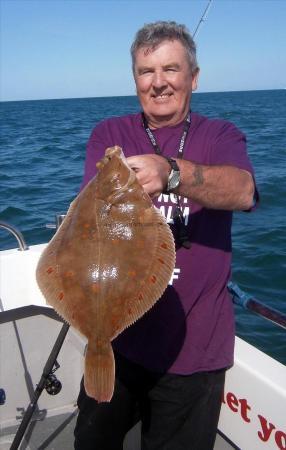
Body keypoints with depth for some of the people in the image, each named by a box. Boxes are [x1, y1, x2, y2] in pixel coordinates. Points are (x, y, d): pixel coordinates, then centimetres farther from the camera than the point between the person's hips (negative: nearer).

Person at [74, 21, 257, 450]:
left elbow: (242, 192, -24)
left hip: (194, 347, -1)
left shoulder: (221, 135, -2)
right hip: (116, 334, 2)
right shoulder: (110, 134, 2)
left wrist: (170, 172, -43)